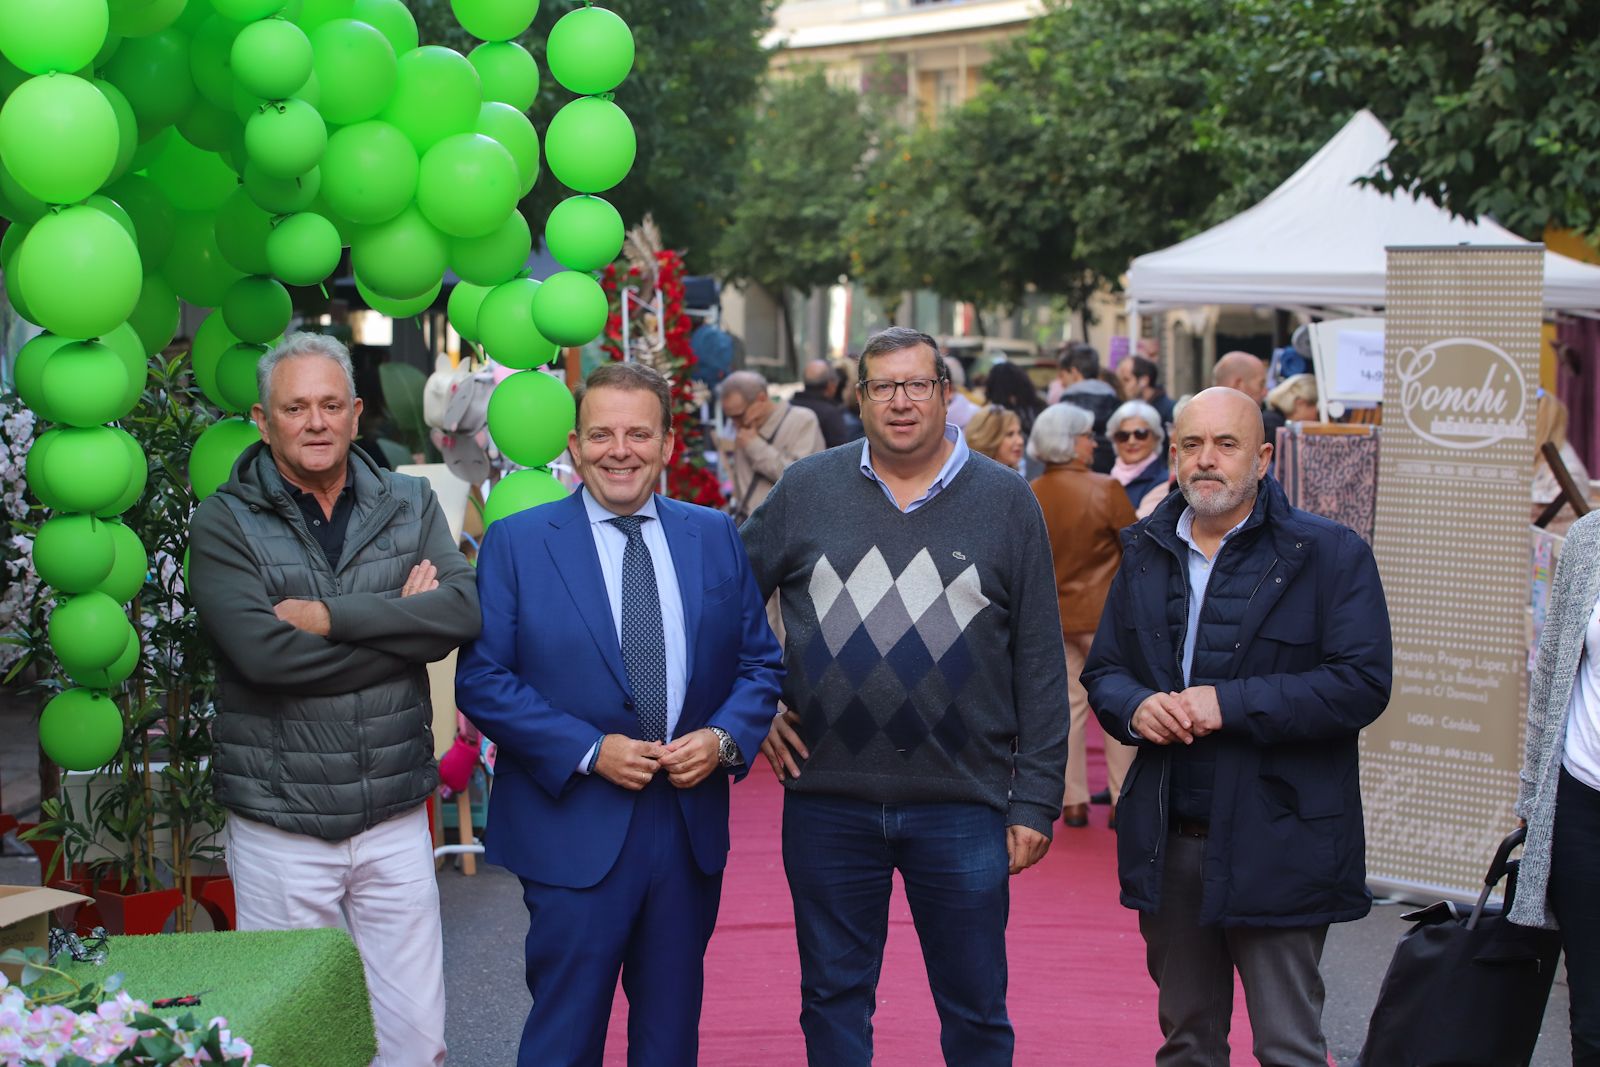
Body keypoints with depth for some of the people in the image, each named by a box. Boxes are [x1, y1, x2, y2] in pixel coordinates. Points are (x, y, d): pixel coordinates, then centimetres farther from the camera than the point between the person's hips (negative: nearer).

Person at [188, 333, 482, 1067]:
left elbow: (463, 611, -10)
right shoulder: (224, 523, -3)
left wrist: (332, 616, -17)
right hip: (279, 831, -3)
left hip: (395, 821, 3)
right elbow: (262, 650, -19)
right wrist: (400, 622, -11)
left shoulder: (409, 505, 7)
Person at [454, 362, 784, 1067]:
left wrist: (724, 738, -10)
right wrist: (589, 751, -16)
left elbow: (760, 662, 10)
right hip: (574, 827, -3)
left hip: (692, 824, 3)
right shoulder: (516, 544, -2)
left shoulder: (715, 538, 8)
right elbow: (482, 681, -7)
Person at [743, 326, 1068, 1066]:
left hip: (963, 804, -1)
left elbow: (1040, 665, 1)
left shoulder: (1005, 502, 2)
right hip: (827, 799, 1)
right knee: (834, 1001, 11)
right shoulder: (807, 490, 4)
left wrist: (1035, 800, -3)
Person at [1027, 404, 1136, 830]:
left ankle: (1073, 800, 14)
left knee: (1068, 703, 11)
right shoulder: (1106, 490, -17)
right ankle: (1122, 801, 7)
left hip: (1051, 615, 4)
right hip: (1103, 613, -4)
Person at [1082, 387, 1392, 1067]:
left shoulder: (1329, 554, -6)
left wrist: (1230, 704, -19)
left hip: (1276, 847, -5)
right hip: (1169, 844, 5)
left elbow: (1362, 683, -15)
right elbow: (1103, 671, 16)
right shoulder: (1145, 553, 12)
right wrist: (1135, 706, -8)